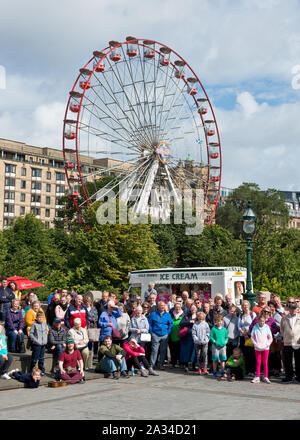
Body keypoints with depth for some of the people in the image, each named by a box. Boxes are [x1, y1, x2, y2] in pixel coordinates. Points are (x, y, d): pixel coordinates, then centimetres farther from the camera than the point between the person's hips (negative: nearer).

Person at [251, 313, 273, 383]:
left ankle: (266, 377, 9)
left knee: (265, 362, 3)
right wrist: (256, 345, -8)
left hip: (265, 348, -1)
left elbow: (270, 338, -1)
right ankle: (257, 377, 9)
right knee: (258, 362, 5)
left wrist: (266, 345, -9)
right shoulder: (255, 327, -5)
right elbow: (252, 337, 1)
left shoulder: (267, 327, -6)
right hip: (257, 348, 1)